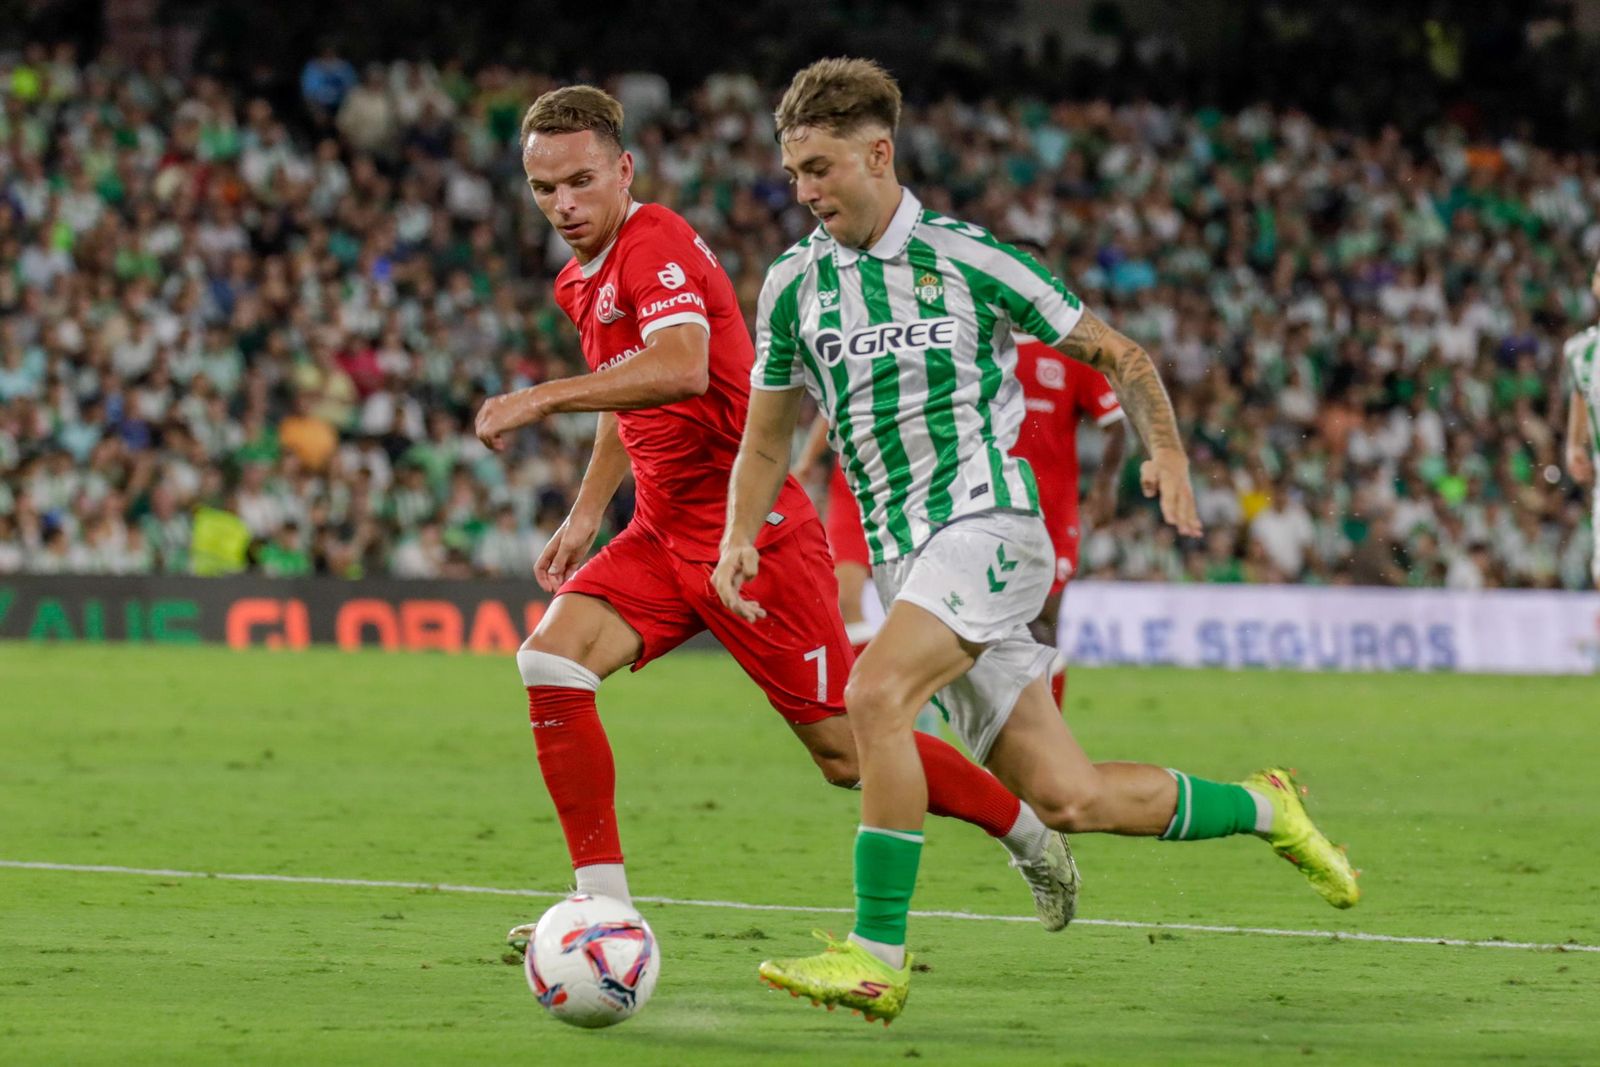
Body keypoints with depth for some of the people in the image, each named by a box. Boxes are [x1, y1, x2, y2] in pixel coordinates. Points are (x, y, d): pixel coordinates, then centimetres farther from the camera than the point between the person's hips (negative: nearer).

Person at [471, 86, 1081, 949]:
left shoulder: (655, 243, -18)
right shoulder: (581, 282, 12)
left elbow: (678, 369, -37)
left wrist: (540, 399, -38)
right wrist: (586, 514, 21)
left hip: (748, 529, -8)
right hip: (665, 531, 8)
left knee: (847, 753, -2)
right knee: (551, 661, -12)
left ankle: (1030, 834, 21)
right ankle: (604, 902, -8)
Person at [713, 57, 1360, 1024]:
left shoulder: (968, 259, -2)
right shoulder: (794, 285, 10)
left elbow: (1118, 355, 7)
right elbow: (765, 444, 18)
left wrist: (1167, 451, -6)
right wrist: (741, 540, 1)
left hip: (987, 522, -5)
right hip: (904, 559, 5)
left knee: (876, 693, -30)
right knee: (1065, 798, 0)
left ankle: (878, 957, -25)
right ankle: (1263, 810, 25)